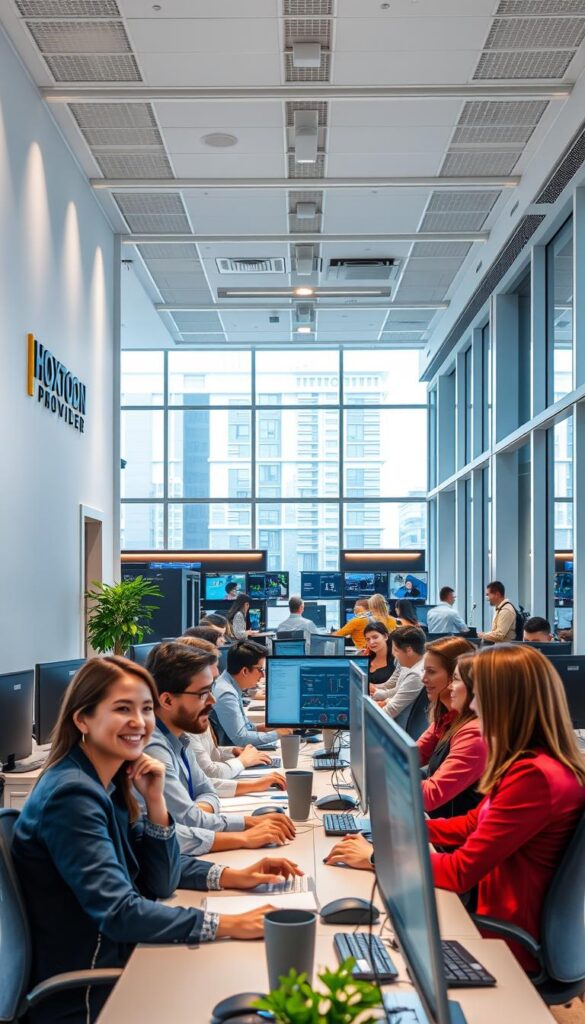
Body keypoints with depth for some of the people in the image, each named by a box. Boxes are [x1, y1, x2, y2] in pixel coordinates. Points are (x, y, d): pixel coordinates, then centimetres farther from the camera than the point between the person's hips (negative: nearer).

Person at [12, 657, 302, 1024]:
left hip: (117, 965, 7)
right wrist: (228, 924, -27)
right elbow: (118, 913, -28)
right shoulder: (72, 795, -23)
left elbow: (160, 882, 7)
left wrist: (155, 801, -7)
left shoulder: (115, 781, 3)